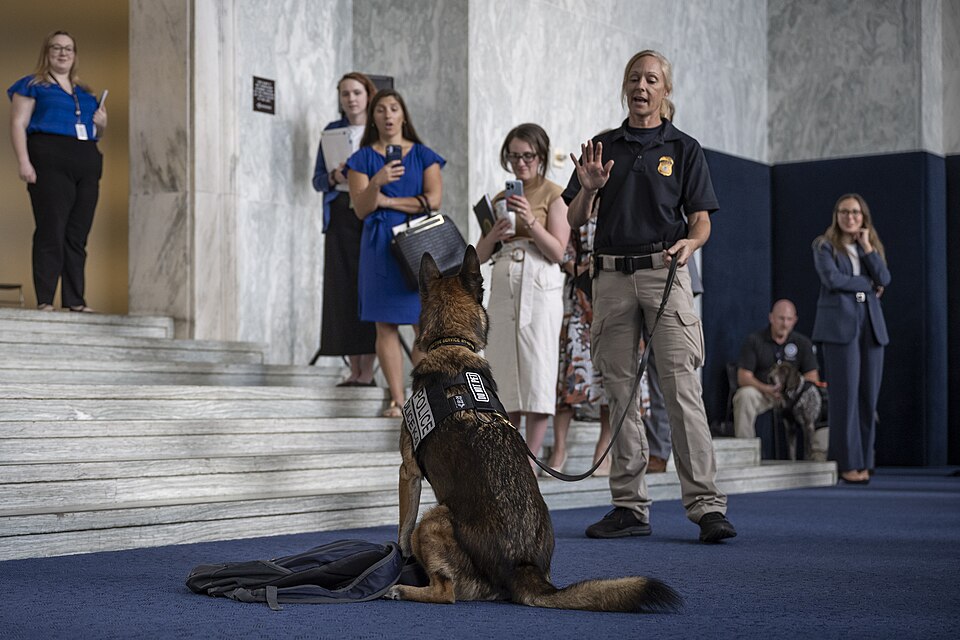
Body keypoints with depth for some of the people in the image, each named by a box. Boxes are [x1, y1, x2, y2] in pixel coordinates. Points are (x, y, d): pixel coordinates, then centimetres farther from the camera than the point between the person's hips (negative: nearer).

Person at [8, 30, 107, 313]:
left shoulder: (85, 93, 27)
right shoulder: (32, 85, 10)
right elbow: (18, 124, 0)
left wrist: (101, 125, 10)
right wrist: (23, 162, -13)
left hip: (87, 164, 6)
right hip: (50, 162, -6)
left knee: (78, 236, 2)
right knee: (51, 232, -11)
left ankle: (75, 300, 4)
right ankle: (44, 301, -12)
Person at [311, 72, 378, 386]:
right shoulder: (332, 130, 14)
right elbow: (317, 179, 13)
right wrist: (334, 177, -9)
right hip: (340, 215, 3)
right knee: (342, 288, -1)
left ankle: (368, 370, -6)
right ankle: (354, 370, 4)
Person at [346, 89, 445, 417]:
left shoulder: (423, 155, 10)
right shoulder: (362, 159, 8)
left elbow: (433, 199, -4)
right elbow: (361, 209, -3)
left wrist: (387, 201, -4)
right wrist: (376, 183, -22)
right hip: (379, 246, 0)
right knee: (386, 325, -3)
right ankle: (396, 399, 1)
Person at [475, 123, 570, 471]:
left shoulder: (553, 194, 2)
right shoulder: (501, 198, 17)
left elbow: (557, 251, -6)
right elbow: (479, 255, 14)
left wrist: (531, 221, -18)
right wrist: (494, 233, -5)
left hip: (540, 287, -5)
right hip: (503, 286, 5)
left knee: (537, 370, -7)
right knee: (503, 371, 4)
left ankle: (530, 461, -3)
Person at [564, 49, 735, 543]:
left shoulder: (683, 148, 7)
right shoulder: (602, 147, 14)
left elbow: (700, 220, 3)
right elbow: (574, 221, 11)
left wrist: (689, 243, -19)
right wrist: (588, 189, -9)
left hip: (664, 273, -3)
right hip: (611, 276, 4)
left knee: (681, 387, -12)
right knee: (620, 391, 4)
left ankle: (706, 505, -13)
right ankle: (629, 506, 10)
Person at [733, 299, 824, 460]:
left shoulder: (803, 343, 6)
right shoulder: (754, 340, -2)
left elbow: (813, 378, -1)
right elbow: (743, 377, -8)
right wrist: (768, 389, -25)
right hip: (761, 392, -2)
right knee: (745, 395, -34)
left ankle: (820, 453, -19)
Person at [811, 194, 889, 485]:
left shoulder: (873, 247, 19)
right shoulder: (824, 246, 6)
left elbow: (884, 279, 3)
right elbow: (832, 279, -10)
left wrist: (866, 245, 0)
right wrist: (868, 284, -2)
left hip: (871, 324, 5)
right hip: (840, 323, -4)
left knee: (869, 395, 1)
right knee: (845, 394, -8)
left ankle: (864, 461, 7)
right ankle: (848, 463, -5)